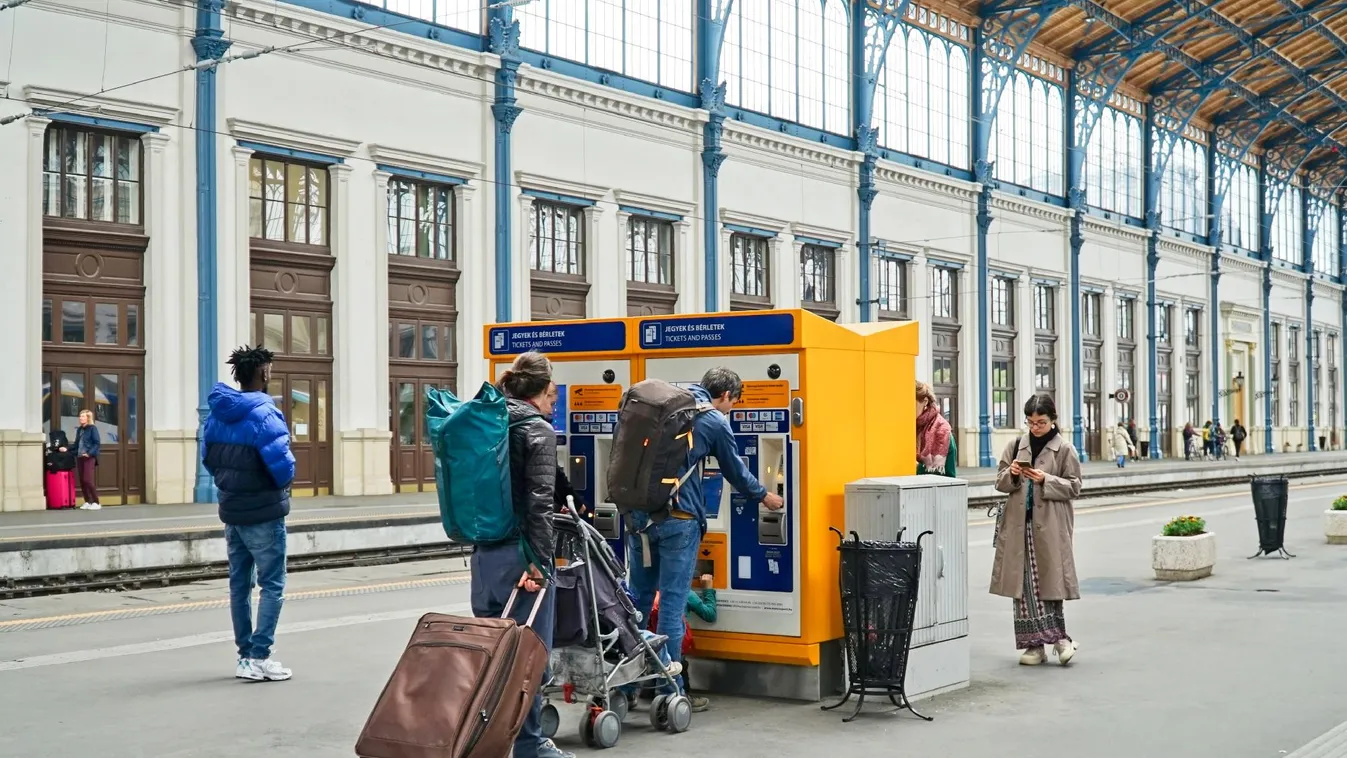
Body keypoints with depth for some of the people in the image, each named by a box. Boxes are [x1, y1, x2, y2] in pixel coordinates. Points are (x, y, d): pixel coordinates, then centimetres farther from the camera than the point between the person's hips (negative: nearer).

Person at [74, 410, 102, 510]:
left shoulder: (92, 428, -5)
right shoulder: (79, 429, 15)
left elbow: (97, 443, -11)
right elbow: (77, 444, 18)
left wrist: (90, 453, -19)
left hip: (89, 458, -7)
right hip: (80, 457, 7)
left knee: (88, 480, -12)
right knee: (82, 481, 6)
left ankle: (96, 503, -5)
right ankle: (87, 502, 14)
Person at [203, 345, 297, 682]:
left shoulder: (218, 412, 5)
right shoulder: (262, 412, -19)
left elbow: (208, 456, 12)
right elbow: (281, 462, -26)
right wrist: (283, 484, -7)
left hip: (232, 510, 8)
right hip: (263, 512, -8)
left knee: (239, 584, 13)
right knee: (272, 586, -1)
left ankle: (245, 655, 19)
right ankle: (259, 657, -5)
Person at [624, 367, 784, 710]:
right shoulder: (715, 422, -2)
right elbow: (736, 471, 10)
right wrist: (764, 496, 27)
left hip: (638, 512, 6)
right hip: (678, 518, -6)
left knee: (638, 597, 13)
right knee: (673, 602, -1)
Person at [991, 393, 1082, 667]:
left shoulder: (1065, 449, 0)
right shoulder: (1015, 446, 10)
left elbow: (1074, 487, -1)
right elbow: (1000, 482, 13)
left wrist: (1046, 480, -15)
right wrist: (1011, 474, -9)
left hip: (1050, 526, -3)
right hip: (1019, 524, 4)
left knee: (1050, 580, -4)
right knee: (1023, 584, 2)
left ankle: (1058, 636, 11)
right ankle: (1034, 644, 8)